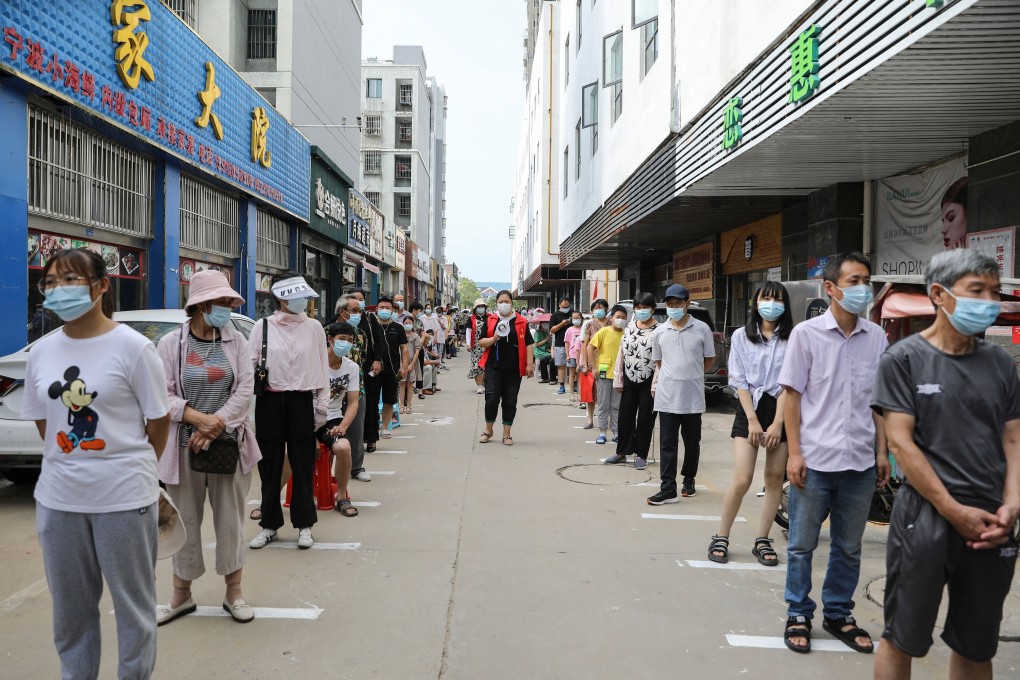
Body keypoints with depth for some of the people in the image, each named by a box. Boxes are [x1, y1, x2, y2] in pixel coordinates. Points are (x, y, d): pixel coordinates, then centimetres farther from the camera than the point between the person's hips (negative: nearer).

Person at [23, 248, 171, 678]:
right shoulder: (41, 352, 4)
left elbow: (158, 420, -4)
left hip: (124, 497, -4)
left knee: (133, 604, 9)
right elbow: (43, 421, 14)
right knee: (70, 607, 18)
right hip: (57, 498, 5)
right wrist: (68, 465, 9)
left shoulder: (131, 347, -11)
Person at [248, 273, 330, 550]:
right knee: (270, 465, 10)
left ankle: (304, 525, 20)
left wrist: (322, 406, 4)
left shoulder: (313, 327, 2)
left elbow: (321, 368, 5)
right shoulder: (263, 327, 0)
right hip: (269, 401, 0)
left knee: (303, 465, 7)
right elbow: (249, 365, 1)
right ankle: (269, 525, 24)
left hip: (301, 401, 0)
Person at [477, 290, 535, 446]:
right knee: (491, 399, -4)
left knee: (510, 402, 6)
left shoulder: (521, 322, 4)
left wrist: (529, 364, -5)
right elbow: (481, 342, 6)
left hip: (514, 369, 0)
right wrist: (494, 338, -13)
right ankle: (488, 431, 17)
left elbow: (529, 344, 3)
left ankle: (506, 434, 16)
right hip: (493, 367, 0)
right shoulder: (490, 321, 7)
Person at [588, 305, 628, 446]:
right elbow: (590, 347, -3)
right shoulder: (604, 332, -5)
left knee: (617, 406, 9)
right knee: (604, 405, 6)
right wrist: (594, 367, -6)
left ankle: (616, 432, 19)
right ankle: (602, 432, 14)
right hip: (604, 373, -2)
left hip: (619, 375, 2)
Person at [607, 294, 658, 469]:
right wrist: (618, 379, 6)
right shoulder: (630, 328, 9)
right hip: (629, 380, 5)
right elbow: (621, 354, 10)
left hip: (648, 382, -5)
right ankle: (622, 452, 23)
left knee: (645, 419, 5)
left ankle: (641, 455, 17)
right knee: (625, 417, 10)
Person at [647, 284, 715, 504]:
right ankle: (668, 488, 1)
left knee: (692, 442, 13)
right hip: (666, 397, 1)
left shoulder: (701, 329, -1)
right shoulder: (660, 331, 5)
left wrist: (691, 375, 5)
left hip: (693, 396, -1)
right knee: (667, 443, -1)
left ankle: (688, 479, 32)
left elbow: (709, 359, 9)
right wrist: (656, 383, 4)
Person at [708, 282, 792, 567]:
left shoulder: (792, 339, 1)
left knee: (775, 478, 4)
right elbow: (739, 382, 1)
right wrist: (753, 420, -8)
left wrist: (777, 423, -11)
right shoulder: (741, 336, 5)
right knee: (742, 480, -8)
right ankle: (721, 538, 7)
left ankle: (762, 541, 16)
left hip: (782, 410, 1)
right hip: (750, 408, -1)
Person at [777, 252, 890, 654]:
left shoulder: (877, 338, 4)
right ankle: (799, 615, 25)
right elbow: (793, 396, -4)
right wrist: (794, 453, -8)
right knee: (802, 545, 8)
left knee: (848, 547, 15)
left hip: (860, 463, 3)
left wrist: (881, 452, 8)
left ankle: (838, 614, 32)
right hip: (814, 460, -3)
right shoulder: (807, 334, -5)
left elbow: (879, 401, 11)